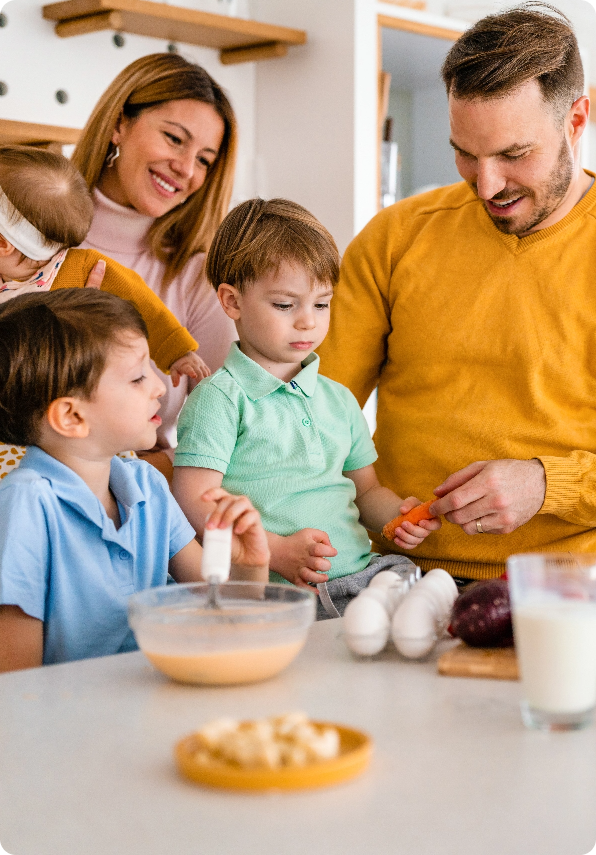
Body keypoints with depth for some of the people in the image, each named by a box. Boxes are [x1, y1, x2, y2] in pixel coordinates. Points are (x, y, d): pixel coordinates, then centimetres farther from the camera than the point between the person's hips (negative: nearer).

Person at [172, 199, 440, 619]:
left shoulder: (338, 399, 22)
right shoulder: (219, 398, -1)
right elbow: (194, 504, -8)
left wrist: (399, 514, 6)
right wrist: (277, 552, -18)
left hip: (361, 573, 6)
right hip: (275, 590, -6)